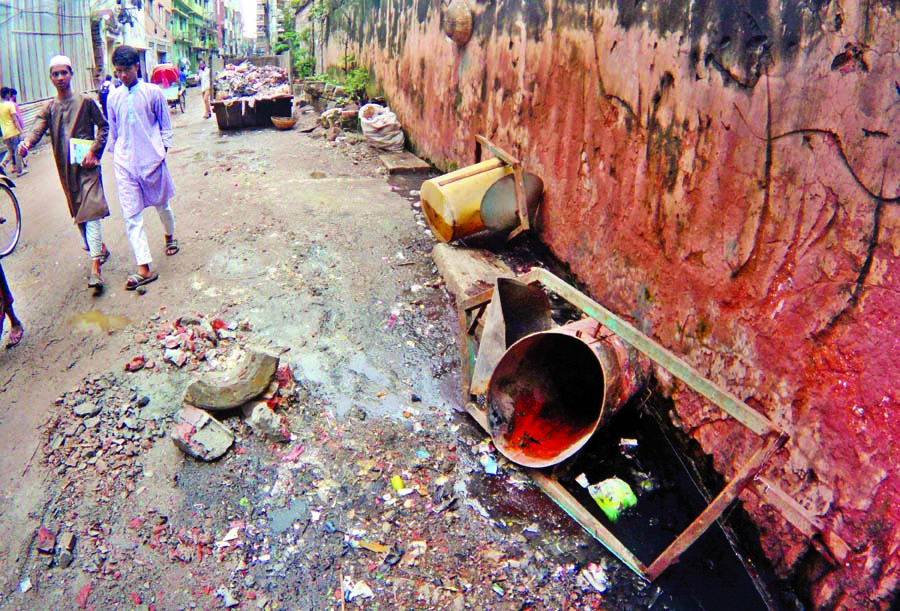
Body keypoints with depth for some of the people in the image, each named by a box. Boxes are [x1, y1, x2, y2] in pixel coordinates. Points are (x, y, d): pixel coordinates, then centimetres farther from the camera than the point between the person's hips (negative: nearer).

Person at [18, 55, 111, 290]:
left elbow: (103, 126, 4)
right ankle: (99, 248, 32)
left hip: (86, 165, -5)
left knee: (90, 213, -14)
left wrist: (94, 150, -9)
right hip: (65, 168, 5)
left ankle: (95, 267, -17)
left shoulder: (85, 101, 1)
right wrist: (27, 142, -28)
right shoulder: (48, 108, 9)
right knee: (77, 214, 12)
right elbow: (38, 129, -5)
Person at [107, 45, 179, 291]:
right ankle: (144, 268, -9)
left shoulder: (153, 92, -1)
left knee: (161, 204, 16)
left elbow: (165, 125, 5)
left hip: (152, 159, -2)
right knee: (131, 215, -7)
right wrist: (115, 152, 16)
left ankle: (170, 236, 48)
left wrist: (163, 149, -2)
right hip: (125, 163, 2)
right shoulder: (114, 97, 7)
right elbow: (113, 130, 16)